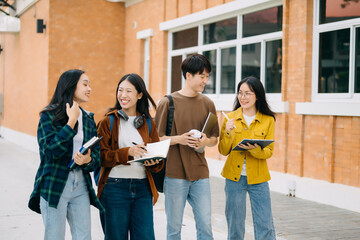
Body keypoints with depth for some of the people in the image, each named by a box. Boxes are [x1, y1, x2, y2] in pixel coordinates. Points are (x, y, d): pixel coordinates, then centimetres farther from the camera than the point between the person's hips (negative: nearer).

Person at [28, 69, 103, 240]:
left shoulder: (88, 119, 13)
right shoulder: (49, 115, -4)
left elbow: (96, 157, 10)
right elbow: (51, 149, -18)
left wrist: (88, 160, -14)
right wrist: (71, 122, -13)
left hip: (81, 185, 5)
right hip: (54, 184, -5)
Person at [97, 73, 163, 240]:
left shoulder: (148, 123, 11)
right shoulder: (109, 122, 2)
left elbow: (159, 159, 12)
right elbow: (101, 156, -6)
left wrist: (153, 162, -11)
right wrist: (127, 152, -19)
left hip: (143, 188, 2)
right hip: (115, 187, -2)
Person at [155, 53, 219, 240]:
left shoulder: (207, 104, 9)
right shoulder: (168, 103, -3)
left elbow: (215, 139, 15)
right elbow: (156, 139, -2)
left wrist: (205, 141, -8)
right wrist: (178, 139, -18)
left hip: (200, 173, 3)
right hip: (174, 174, -3)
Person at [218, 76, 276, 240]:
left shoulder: (268, 120, 0)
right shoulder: (230, 118, 3)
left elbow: (269, 151, -2)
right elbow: (223, 151, 3)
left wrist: (255, 149, -22)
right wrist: (228, 133, -15)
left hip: (258, 178, -1)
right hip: (234, 177, 1)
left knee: (265, 226, -2)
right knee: (235, 226, 7)